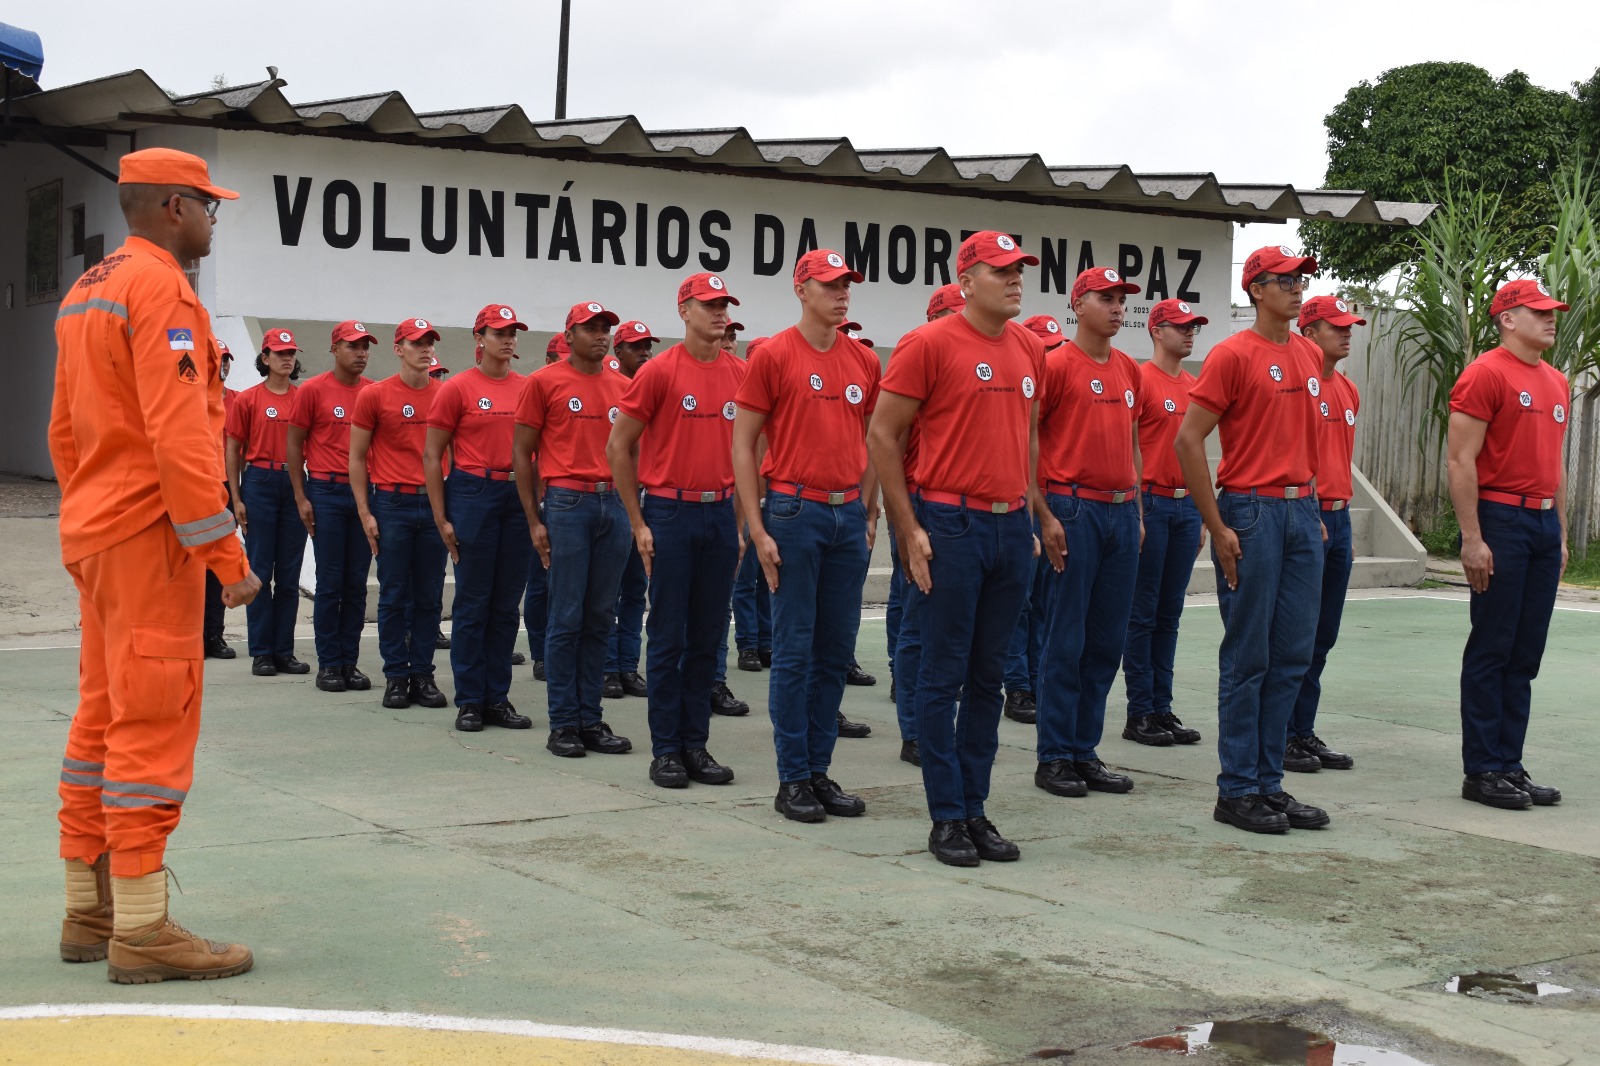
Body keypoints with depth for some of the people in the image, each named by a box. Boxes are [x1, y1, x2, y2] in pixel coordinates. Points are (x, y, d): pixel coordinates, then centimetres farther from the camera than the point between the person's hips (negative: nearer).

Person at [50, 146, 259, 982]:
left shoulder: (85, 293, 17)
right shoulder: (159, 288, -13)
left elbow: (64, 431, 20)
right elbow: (179, 433, -21)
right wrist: (224, 552, -20)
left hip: (92, 535, 10)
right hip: (149, 538, -10)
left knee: (103, 718, 13)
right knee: (153, 723, -7)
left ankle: (88, 912, 20)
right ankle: (141, 929, -5)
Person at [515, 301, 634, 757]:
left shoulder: (624, 387, 13)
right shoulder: (544, 383, 2)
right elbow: (522, 454, 2)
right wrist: (534, 521, -3)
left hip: (615, 504, 4)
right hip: (568, 504, -4)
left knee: (601, 618, 7)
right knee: (567, 618, -3)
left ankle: (591, 719, 13)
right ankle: (563, 723, 4)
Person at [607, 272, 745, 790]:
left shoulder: (741, 374, 7)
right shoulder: (659, 371, -5)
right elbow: (619, 447, -2)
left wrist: (743, 518, 9)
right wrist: (639, 523, -4)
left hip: (721, 514, 4)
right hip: (670, 512, -4)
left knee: (706, 636, 8)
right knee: (668, 637, 0)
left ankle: (696, 744, 16)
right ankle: (665, 748, 7)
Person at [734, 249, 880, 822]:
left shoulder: (864, 361, 11)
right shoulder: (773, 355, -4)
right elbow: (742, 444, -4)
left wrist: (870, 515, 10)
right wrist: (757, 529, -9)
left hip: (849, 516, 5)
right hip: (794, 514, -5)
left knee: (837, 650, 8)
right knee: (794, 650, -1)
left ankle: (820, 770, 17)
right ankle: (792, 779, 6)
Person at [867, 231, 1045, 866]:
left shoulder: (1030, 348, 12)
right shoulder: (929, 344, -7)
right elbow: (882, 436, -7)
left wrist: (1031, 507, 14)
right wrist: (909, 529, -10)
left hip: (1011, 528, 6)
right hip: (951, 527, -6)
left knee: (989, 676, 11)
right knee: (945, 676, 0)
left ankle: (975, 809, 19)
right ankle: (946, 819, 7)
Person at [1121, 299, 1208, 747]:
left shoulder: (1195, 386, 14)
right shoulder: (1140, 379, -7)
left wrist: (1201, 513, 15)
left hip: (1187, 507, 7)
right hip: (1150, 504, -7)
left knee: (1170, 613, 10)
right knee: (1143, 613, -2)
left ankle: (1162, 708, 16)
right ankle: (1139, 714, 3)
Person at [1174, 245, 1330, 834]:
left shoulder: (1310, 356, 14)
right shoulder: (1233, 354, -8)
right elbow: (1187, 440, -11)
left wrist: (1314, 508, 14)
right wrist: (1218, 528, -14)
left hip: (1302, 512, 7)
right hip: (1251, 513, -7)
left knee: (1292, 656, 9)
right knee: (1248, 657, -2)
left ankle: (1270, 783, 17)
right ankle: (1237, 791, 6)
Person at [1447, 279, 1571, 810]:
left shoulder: (1556, 382, 17)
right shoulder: (1486, 374, -8)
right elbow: (1460, 460, -13)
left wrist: (1561, 535, 18)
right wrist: (1472, 539, -18)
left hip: (1545, 524, 8)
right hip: (1501, 521, -8)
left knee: (1525, 655, 9)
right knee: (1492, 650, -3)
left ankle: (1510, 765, 16)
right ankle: (1481, 771, 2)